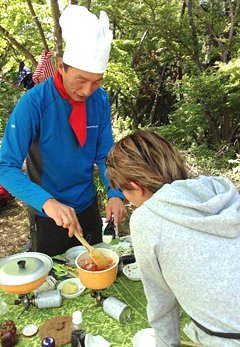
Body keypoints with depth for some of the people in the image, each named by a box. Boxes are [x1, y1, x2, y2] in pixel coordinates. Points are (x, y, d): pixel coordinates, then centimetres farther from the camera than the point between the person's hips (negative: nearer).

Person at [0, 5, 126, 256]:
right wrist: (47, 202, -42)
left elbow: (104, 154, -5)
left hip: (88, 207, 4)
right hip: (47, 215, -4)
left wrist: (115, 193, -22)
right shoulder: (34, 102, -24)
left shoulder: (100, 99, -10)